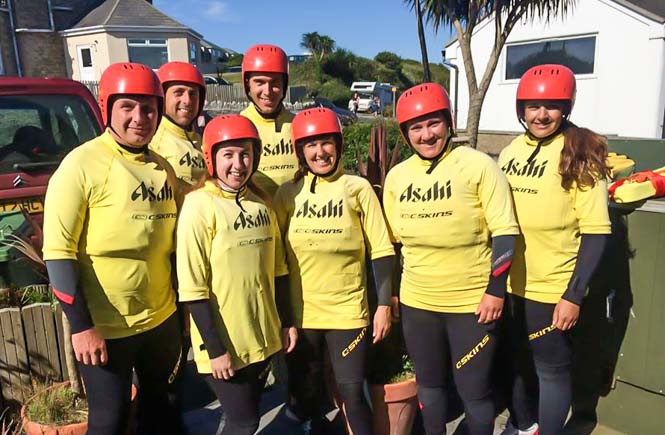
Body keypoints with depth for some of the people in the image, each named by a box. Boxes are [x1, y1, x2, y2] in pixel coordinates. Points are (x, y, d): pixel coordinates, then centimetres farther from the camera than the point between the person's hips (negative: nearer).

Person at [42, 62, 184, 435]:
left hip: (162, 318, 6)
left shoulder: (162, 168, 5)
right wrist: (82, 326, -18)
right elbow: (58, 251, -16)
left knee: (160, 405, 22)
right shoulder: (83, 164, -13)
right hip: (104, 328, -5)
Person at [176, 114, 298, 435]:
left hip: (263, 338, 6)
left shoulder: (261, 204, 4)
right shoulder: (199, 206, -15)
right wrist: (214, 349, -16)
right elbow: (193, 288, -17)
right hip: (223, 346, -6)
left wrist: (287, 322, 11)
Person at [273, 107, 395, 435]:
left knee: (351, 395, 2)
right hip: (300, 313, 2)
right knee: (306, 393, 15)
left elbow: (381, 251, -1)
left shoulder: (358, 188, -4)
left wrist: (384, 305, -5)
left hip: (348, 311, -2)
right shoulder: (287, 194, 0)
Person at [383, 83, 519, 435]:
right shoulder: (397, 176, 4)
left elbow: (505, 232, -10)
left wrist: (496, 290, -13)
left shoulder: (478, 165, -10)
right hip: (416, 302, 5)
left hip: (473, 301, -4)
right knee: (428, 383, 19)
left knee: (473, 390, 7)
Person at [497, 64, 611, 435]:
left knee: (552, 369, 11)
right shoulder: (511, 151, 3)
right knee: (514, 360, 21)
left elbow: (596, 232, -14)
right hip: (508, 284, 6)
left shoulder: (580, 155, -11)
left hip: (552, 290, -5)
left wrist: (574, 295, -17)